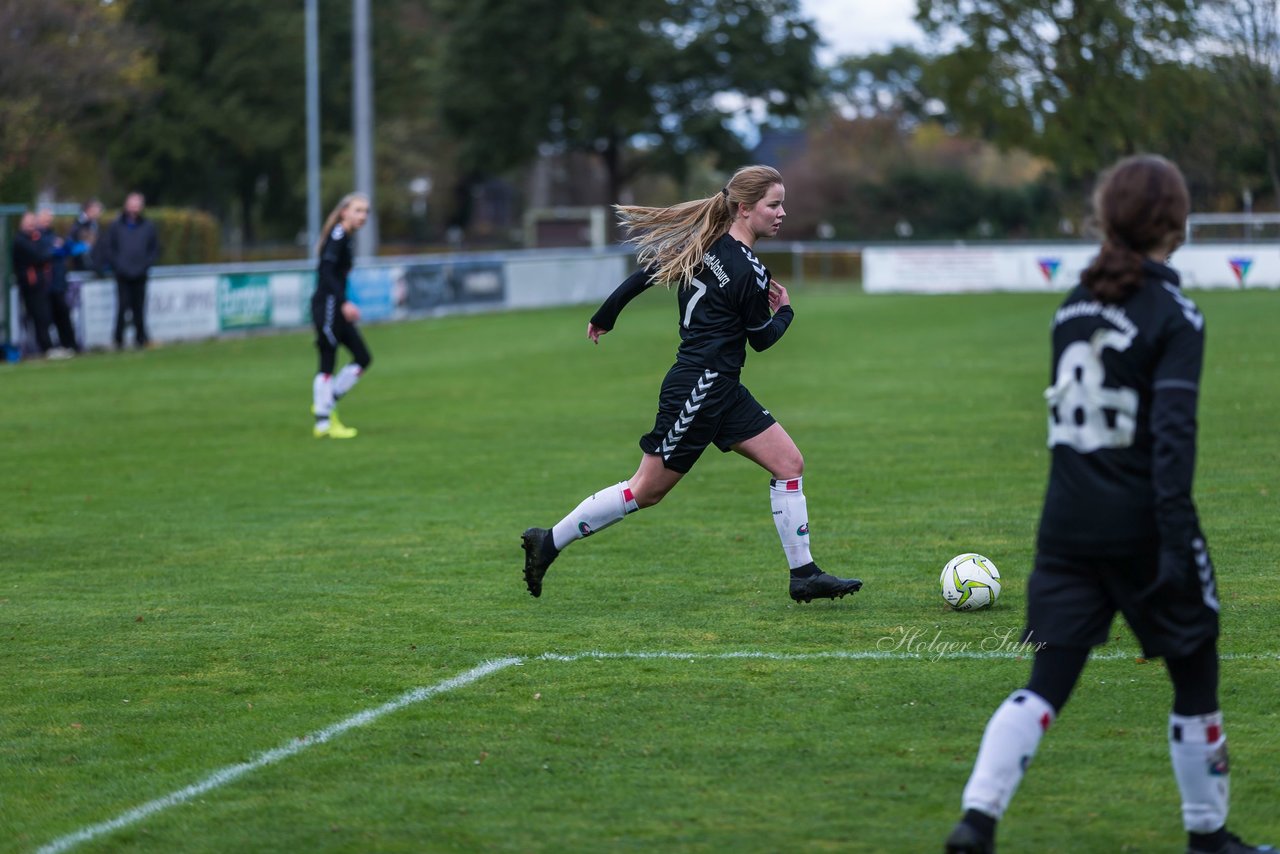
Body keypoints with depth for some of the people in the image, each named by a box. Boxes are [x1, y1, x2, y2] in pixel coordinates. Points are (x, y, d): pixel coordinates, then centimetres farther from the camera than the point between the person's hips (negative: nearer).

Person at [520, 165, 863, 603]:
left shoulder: (704, 245, 5)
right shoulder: (750, 273, -20)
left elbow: (643, 273, 10)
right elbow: (762, 338, -7)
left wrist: (604, 318, 21)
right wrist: (784, 310, 13)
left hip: (721, 390, 10)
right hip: (699, 391, -10)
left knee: (789, 463, 4)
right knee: (647, 490, 2)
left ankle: (804, 575, 6)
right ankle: (549, 542, 13)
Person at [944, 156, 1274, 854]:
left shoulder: (1075, 305, 8)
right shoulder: (1173, 316, -12)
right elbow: (1172, 432, -19)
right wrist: (1176, 544, -21)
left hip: (1068, 523, 5)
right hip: (1142, 527, -5)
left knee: (1047, 685, 4)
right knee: (1196, 677, 13)